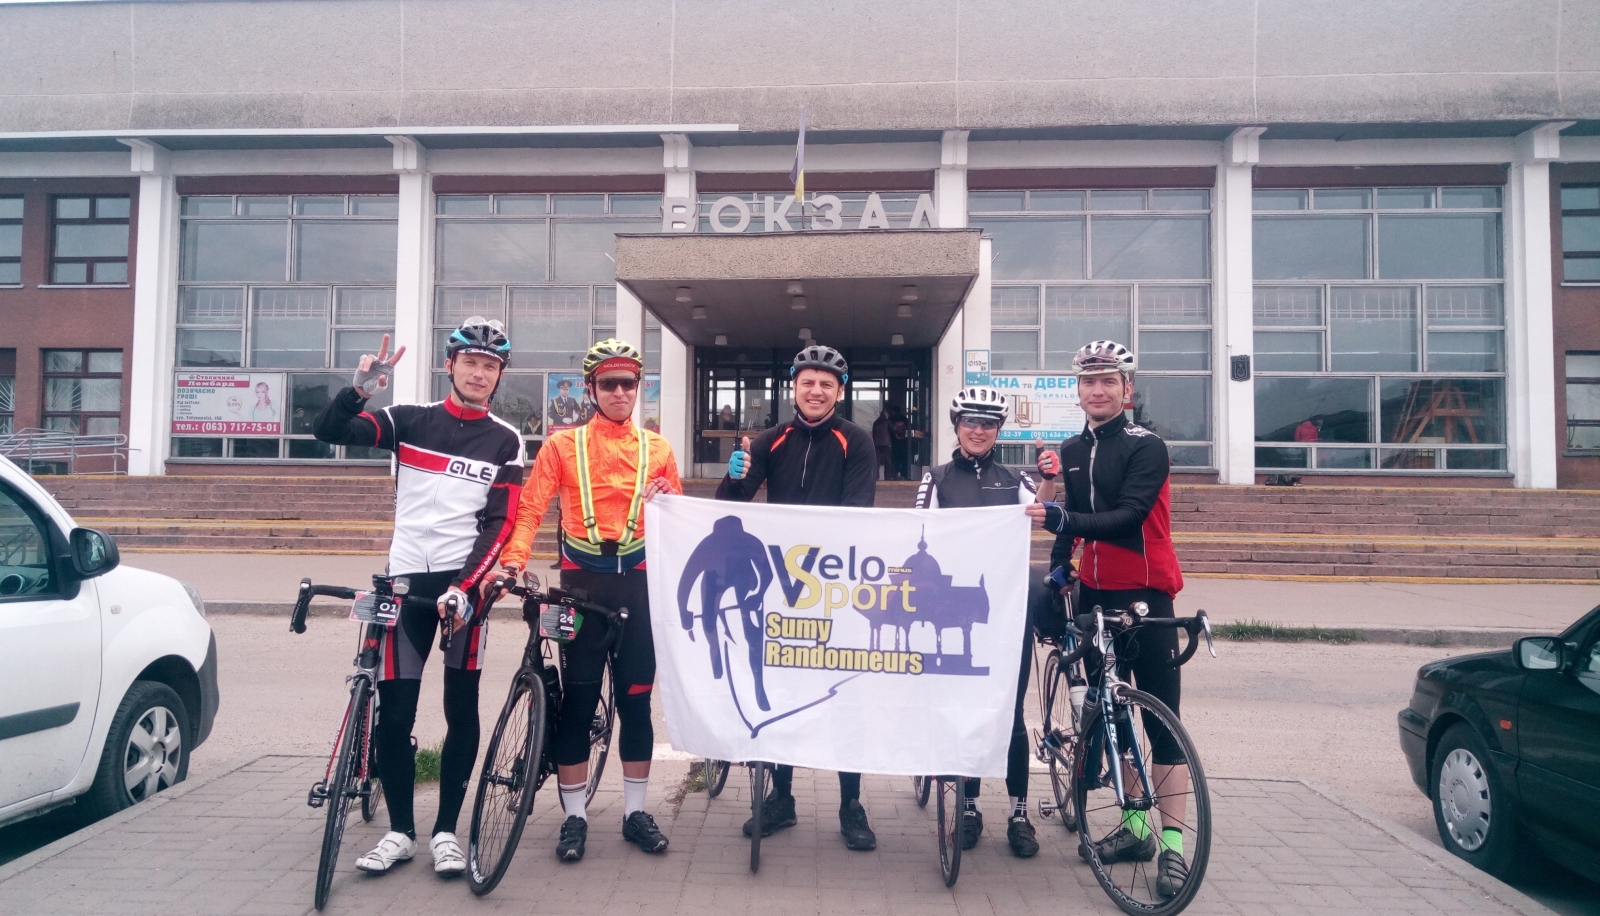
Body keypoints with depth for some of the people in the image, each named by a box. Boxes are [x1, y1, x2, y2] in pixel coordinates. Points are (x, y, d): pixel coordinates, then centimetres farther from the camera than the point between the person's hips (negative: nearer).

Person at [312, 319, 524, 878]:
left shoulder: (505, 441, 3)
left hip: (463, 581, -1)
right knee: (394, 712, 3)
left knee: (462, 711, 3)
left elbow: (499, 523, -4)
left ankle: (446, 830, 16)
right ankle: (400, 830, 18)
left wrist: (465, 586, -16)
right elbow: (327, 431, -1)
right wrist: (360, 389, -20)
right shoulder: (411, 420, 6)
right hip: (406, 578, 1)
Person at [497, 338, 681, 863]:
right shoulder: (563, 444, 4)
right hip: (582, 580, -1)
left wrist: (666, 501, -9)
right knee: (578, 699, 3)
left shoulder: (657, 449, 9)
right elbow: (531, 508, -4)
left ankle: (635, 811, 20)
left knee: (636, 698, 6)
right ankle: (574, 816, 15)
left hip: (638, 581, 1)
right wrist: (514, 559, -20)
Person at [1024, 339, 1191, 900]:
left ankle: (1173, 842, 1)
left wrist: (1060, 518, -31)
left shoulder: (1146, 447, -9)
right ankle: (1136, 826, 23)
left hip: (1143, 592, -6)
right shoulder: (1072, 452, 9)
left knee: (1161, 717, -5)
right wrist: (1056, 571, 8)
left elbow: (1129, 515, -22)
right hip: (1093, 592, 6)